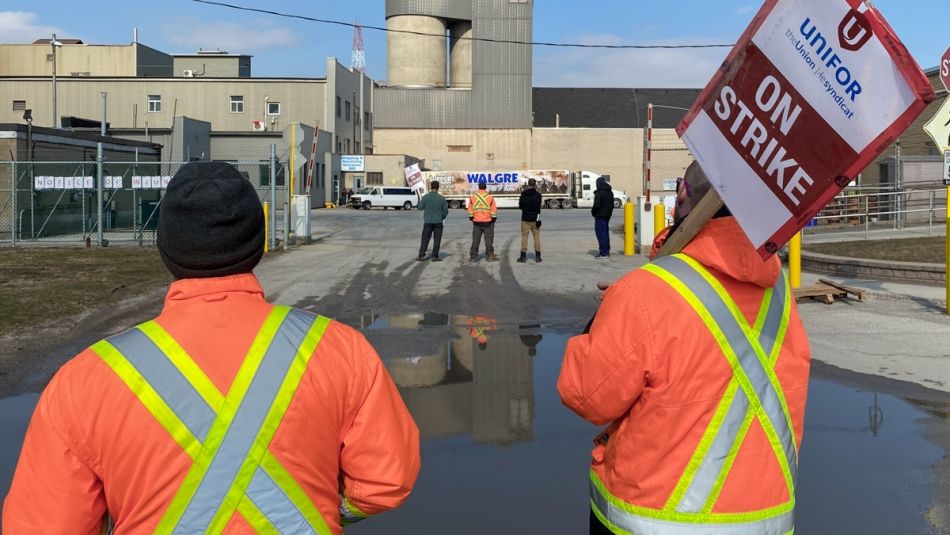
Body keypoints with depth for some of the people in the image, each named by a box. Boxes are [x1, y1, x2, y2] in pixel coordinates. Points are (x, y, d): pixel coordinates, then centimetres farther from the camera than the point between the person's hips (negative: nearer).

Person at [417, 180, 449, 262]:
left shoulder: (425, 197, -8)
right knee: (437, 239, 6)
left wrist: (420, 201, 22)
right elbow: (445, 211, -1)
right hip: (438, 221, 0)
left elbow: (420, 207, 2)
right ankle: (435, 256, 5)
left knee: (425, 239, 7)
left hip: (428, 221, 1)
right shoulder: (441, 198, -7)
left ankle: (421, 256, 4)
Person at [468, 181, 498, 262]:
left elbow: (470, 210, 4)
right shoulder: (490, 197, -6)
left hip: (476, 222, 2)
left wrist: (471, 218, 16)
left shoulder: (472, 197, 0)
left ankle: (473, 256, 8)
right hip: (488, 222, -2)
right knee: (488, 240, 4)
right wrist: (493, 219, 7)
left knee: (475, 240, 7)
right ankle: (490, 256, 5)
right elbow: (494, 211, -5)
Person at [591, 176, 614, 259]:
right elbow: (612, 204, 15)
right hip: (607, 215, 8)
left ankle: (603, 253, -7)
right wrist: (609, 212, 18)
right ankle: (607, 251, 22)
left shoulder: (599, 193, -17)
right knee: (606, 232, 16)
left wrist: (593, 212, -5)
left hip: (600, 216, -8)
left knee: (601, 233, -5)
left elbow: (596, 205, -21)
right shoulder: (610, 192, 10)